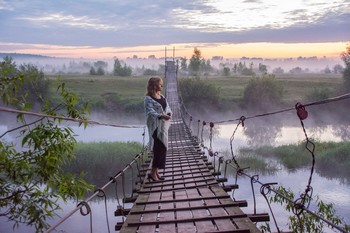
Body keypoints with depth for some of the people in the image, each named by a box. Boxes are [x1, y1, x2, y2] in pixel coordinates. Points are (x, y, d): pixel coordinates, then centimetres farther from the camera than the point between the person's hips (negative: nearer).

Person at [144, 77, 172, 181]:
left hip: (163, 126, 7)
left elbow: (168, 108, 13)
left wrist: (169, 114, -9)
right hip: (155, 127, -7)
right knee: (160, 148, -10)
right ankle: (152, 173, 0)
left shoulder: (162, 97, 13)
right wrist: (161, 116, -39)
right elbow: (151, 111, -23)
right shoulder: (148, 99, -10)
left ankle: (156, 171, 18)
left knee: (162, 149, 8)